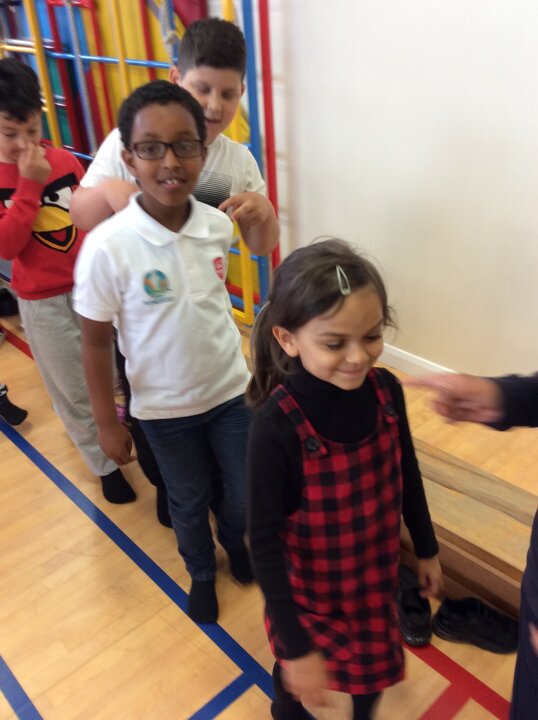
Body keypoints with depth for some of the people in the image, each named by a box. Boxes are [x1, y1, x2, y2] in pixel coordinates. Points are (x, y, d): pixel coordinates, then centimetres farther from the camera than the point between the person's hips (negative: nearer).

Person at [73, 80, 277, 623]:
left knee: (246, 496, 17)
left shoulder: (219, 226, -12)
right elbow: (95, 340, -13)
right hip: (164, 408, -2)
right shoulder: (108, 247, -23)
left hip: (230, 391, 3)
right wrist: (107, 423, -7)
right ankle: (202, 574, 52)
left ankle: (234, 543, 54)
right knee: (188, 503, 20)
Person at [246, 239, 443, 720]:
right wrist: (295, 645, -17)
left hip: (376, 573, 4)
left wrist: (427, 549, 12)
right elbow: (264, 544, -22)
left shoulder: (386, 391, -17)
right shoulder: (277, 426, -32)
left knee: (375, 662, 28)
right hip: (309, 590, -3)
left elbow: (408, 475, 0)